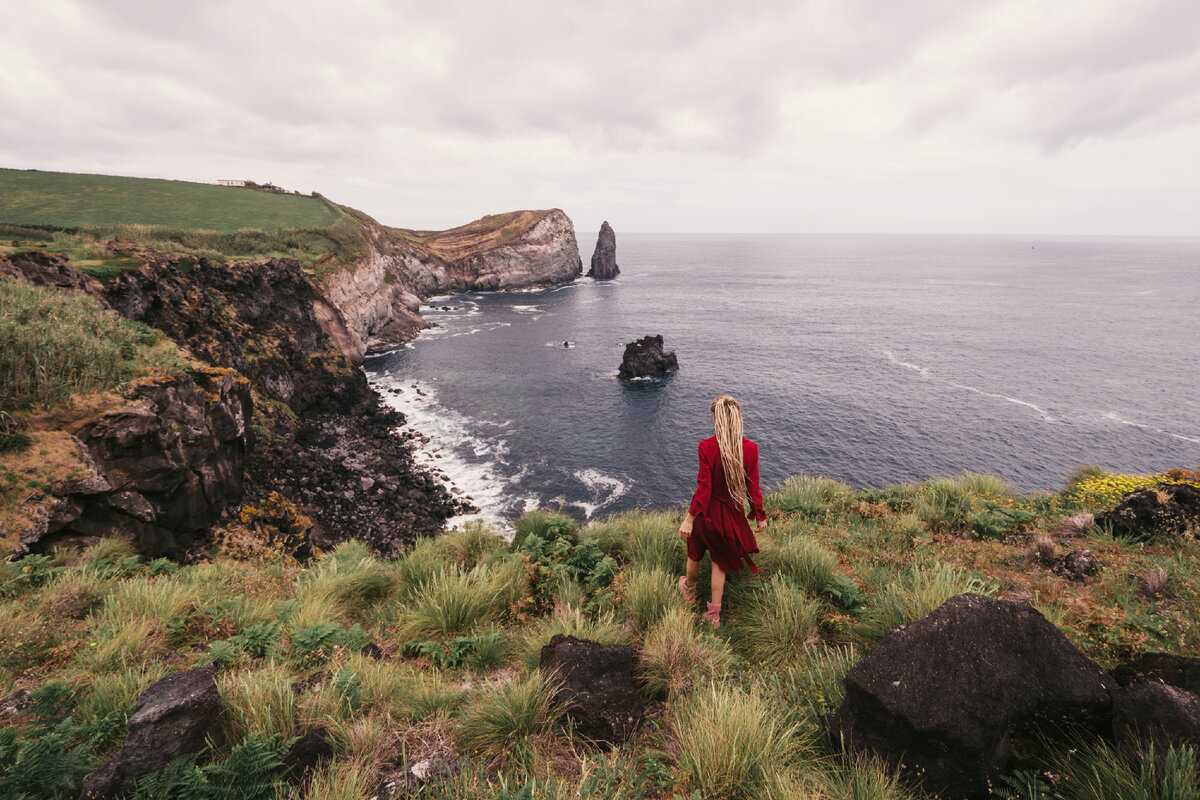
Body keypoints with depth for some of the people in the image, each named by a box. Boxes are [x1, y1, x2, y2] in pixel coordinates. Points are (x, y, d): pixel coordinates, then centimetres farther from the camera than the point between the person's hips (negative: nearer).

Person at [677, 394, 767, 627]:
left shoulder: (706, 447, -24)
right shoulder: (750, 448, -15)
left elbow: (703, 488, -21)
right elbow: (753, 488, -8)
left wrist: (689, 518, -12)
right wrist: (760, 517, 6)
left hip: (707, 512, -2)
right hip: (733, 514, 3)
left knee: (695, 555, 25)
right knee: (720, 563, 21)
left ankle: (689, 590, 51)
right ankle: (714, 614, 30)